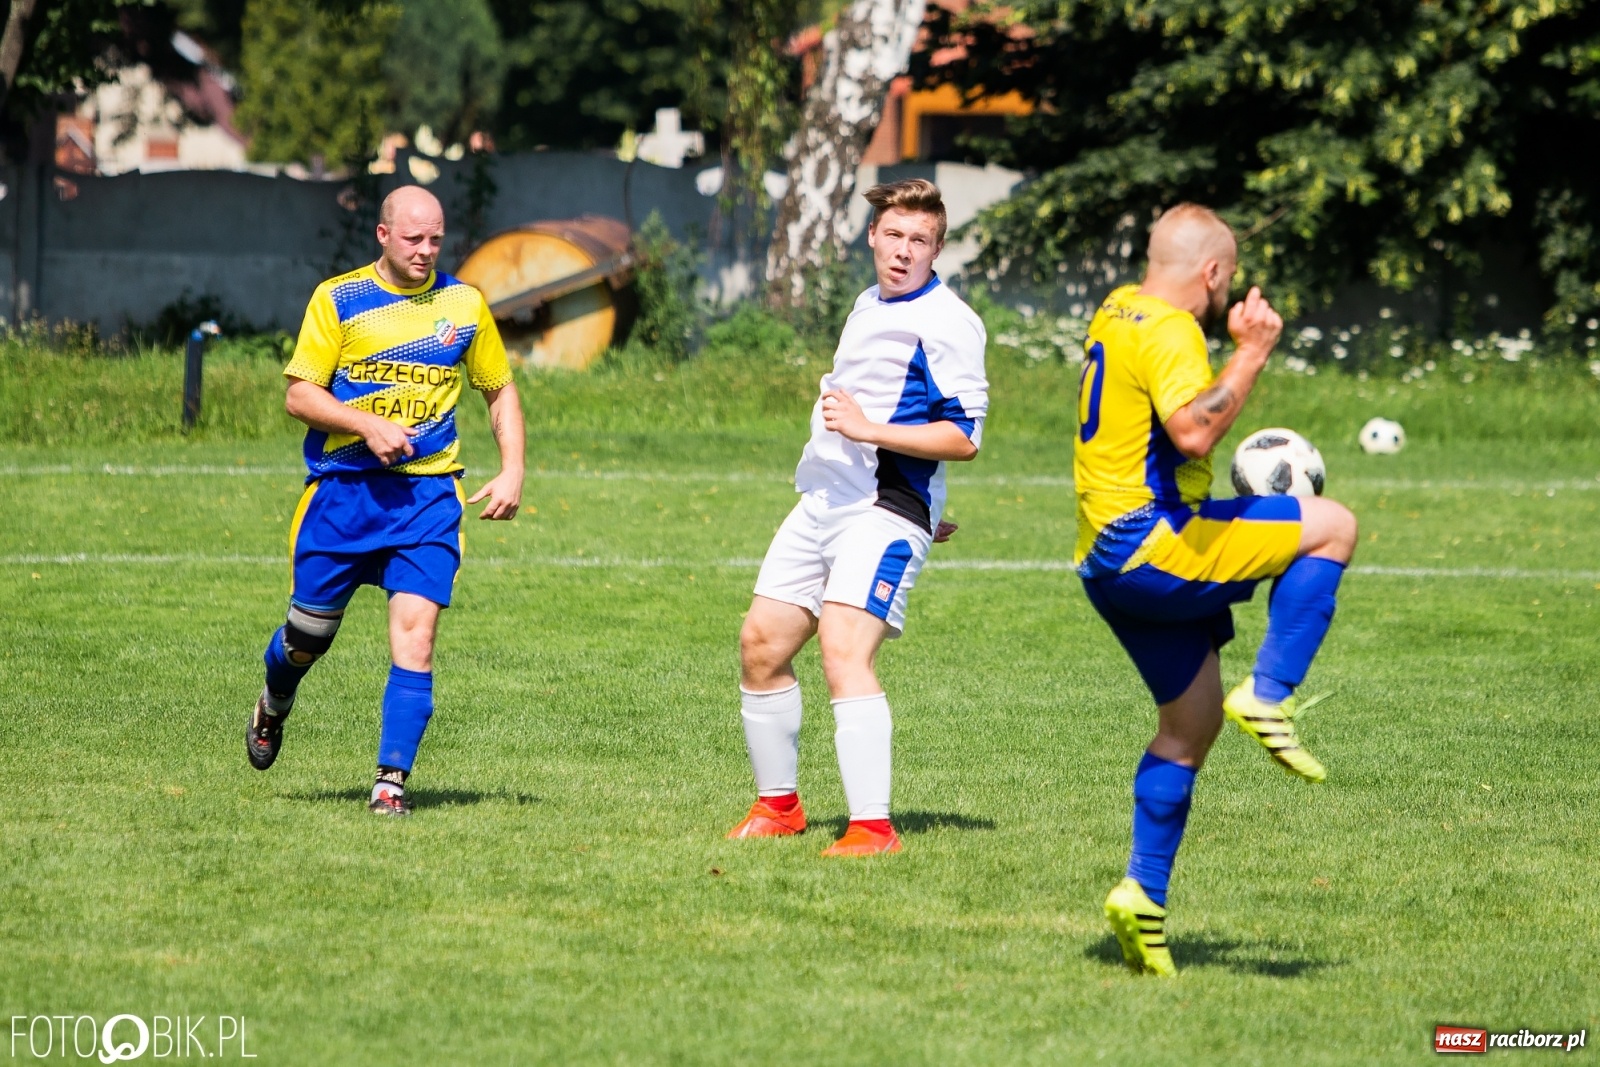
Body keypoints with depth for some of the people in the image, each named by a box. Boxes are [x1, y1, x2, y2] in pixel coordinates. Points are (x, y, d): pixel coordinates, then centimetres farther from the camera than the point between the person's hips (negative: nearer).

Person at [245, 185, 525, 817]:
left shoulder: (464, 304, 6)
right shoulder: (337, 300, -1)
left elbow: (500, 390, 16)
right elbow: (299, 395, -2)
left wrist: (512, 471, 3)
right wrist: (368, 425, -17)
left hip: (428, 494, 1)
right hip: (343, 488, -1)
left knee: (415, 636, -14)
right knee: (309, 634, 9)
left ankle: (391, 780, -13)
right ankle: (274, 707, 43)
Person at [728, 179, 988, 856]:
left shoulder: (948, 323, -10)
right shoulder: (869, 307, 18)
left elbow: (964, 437, -17)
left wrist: (870, 429, -24)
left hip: (883, 516, -9)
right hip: (820, 506, 9)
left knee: (844, 653, -23)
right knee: (760, 646, 8)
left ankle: (872, 827, -26)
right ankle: (778, 804, 23)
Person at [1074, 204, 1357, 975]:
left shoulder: (1117, 312, 18)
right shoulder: (1169, 330, -13)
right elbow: (1193, 430, -30)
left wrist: (1236, 345, 38)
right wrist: (1251, 354, -22)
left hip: (1111, 560, 10)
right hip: (1152, 548, -10)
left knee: (1192, 722, 16)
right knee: (1332, 527, -7)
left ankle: (1144, 895, 12)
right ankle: (1267, 697, -12)